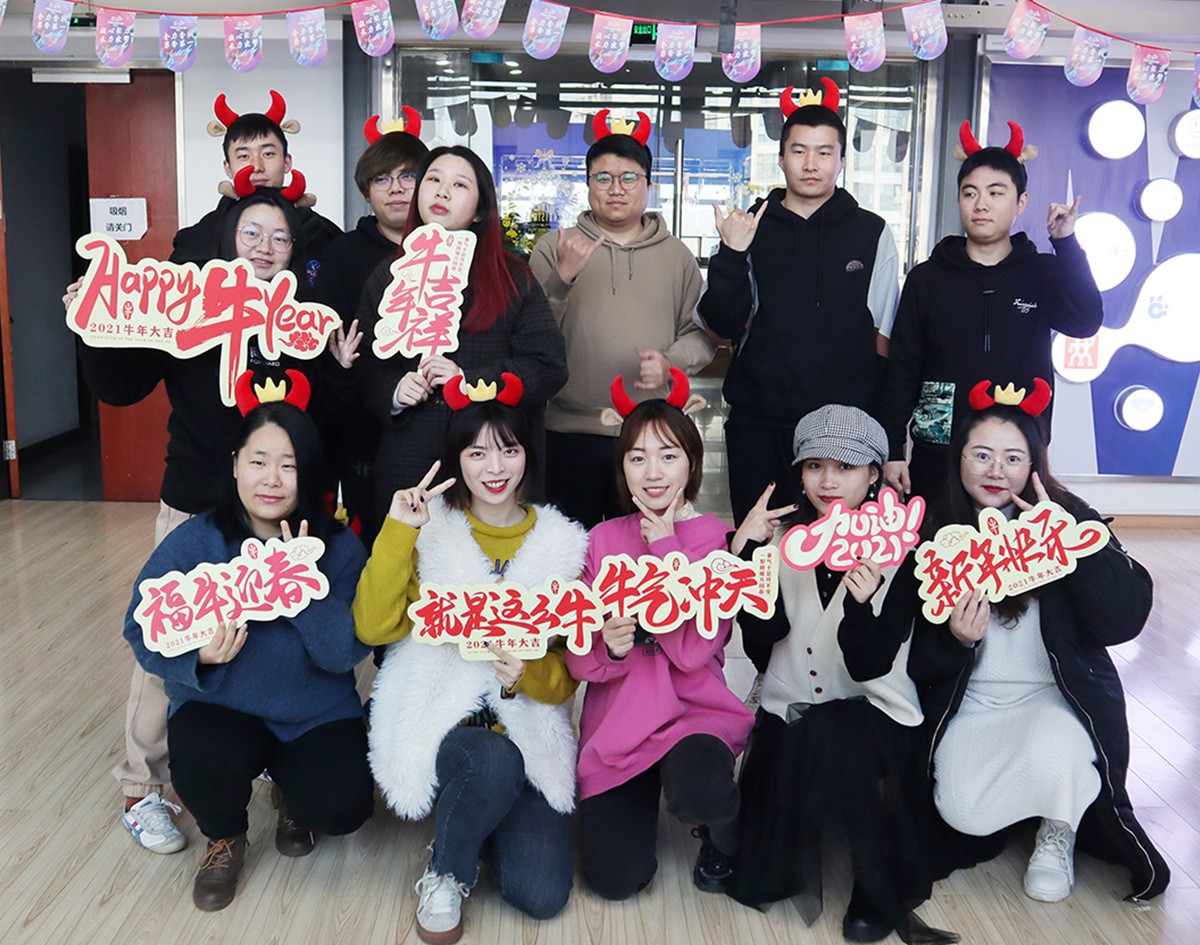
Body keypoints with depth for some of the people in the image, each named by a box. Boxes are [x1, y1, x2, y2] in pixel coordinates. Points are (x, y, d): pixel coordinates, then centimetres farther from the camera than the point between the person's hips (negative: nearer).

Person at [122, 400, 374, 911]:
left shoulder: (340, 548, -11)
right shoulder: (194, 541, -11)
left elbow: (346, 653, -18)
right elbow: (143, 631, -10)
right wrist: (198, 655, -31)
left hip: (317, 713, 1)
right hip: (219, 705, 0)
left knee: (342, 806, -22)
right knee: (202, 765, -32)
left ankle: (288, 791, 19)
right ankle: (224, 838, 7)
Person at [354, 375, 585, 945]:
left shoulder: (560, 545, 3)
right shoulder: (430, 532, -1)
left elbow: (568, 675, 2)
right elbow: (373, 628, -14)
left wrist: (527, 675, -20)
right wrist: (397, 530, -19)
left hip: (525, 732, 2)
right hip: (440, 722, -2)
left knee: (541, 895, -15)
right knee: (497, 764, -35)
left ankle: (476, 819, 17)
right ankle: (446, 874, -4)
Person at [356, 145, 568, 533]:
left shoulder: (513, 279, 7)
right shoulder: (387, 277, 14)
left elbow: (549, 367, -2)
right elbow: (364, 367, 13)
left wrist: (469, 382, -14)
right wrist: (393, 393, -10)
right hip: (406, 469, 2)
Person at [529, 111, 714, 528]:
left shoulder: (675, 254, 12)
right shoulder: (554, 247, 7)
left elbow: (699, 333, 12)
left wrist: (671, 363, -9)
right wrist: (562, 277, -17)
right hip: (569, 432, -1)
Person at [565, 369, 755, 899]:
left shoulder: (718, 541, -4)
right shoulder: (602, 540, 4)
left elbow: (693, 650, -16)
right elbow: (579, 663, 0)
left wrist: (666, 551, -13)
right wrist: (607, 646, -23)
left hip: (698, 710, -2)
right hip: (616, 725, 3)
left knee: (695, 791, -36)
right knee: (614, 880, -12)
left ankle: (726, 835, 3)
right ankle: (638, 800, 24)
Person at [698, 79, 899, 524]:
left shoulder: (872, 233, 6)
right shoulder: (750, 227, 7)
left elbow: (883, 336, 8)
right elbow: (725, 325, 1)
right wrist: (731, 255, -12)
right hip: (757, 423, 1)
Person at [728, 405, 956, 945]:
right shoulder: (781, 536, 1)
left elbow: (868, 666, -17)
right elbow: (763, 635, -12)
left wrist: (862, 602, -36)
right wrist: (744, 552, -21)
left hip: (873, 713, -3)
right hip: (789, 714, 3)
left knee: (826, 738, -38)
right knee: (757, 881, -13)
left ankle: (883, 892, -15)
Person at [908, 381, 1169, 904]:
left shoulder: (1069, 516, -5)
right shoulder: (936, 532, -1)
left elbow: (1126, 619, -18)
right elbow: (916, 659, 1)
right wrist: (954, 639, -21)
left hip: (1059, 696, -1)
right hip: (971, 704, 2)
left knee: (1049, 762, -34)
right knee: (964, 812, -22)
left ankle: (1058, 832, 4)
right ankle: (1034, 790, 16)